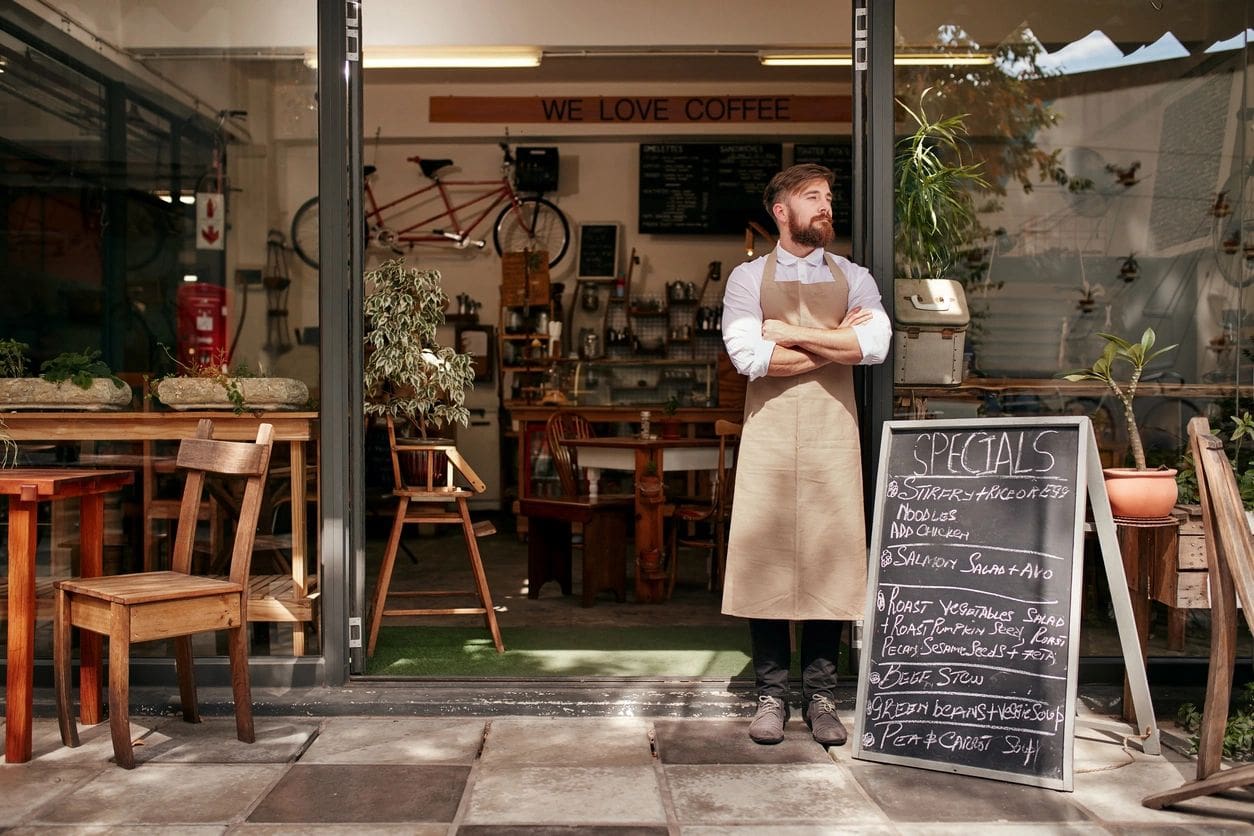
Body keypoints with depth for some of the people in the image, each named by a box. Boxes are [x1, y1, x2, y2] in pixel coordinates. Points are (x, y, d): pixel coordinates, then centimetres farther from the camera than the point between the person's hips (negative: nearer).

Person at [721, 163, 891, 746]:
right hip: (768, 434, -1)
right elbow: (750, 357, -9)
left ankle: (821, 695, 11)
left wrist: (791, 333, -7)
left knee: (830, 556, 1)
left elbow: (875, 345, -7)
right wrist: (836, 340, -5)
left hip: (833, 435, 2)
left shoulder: (853, 278, 13)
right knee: (765, 555, -2)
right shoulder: (748, 278, 8)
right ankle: (771, 694, 8)